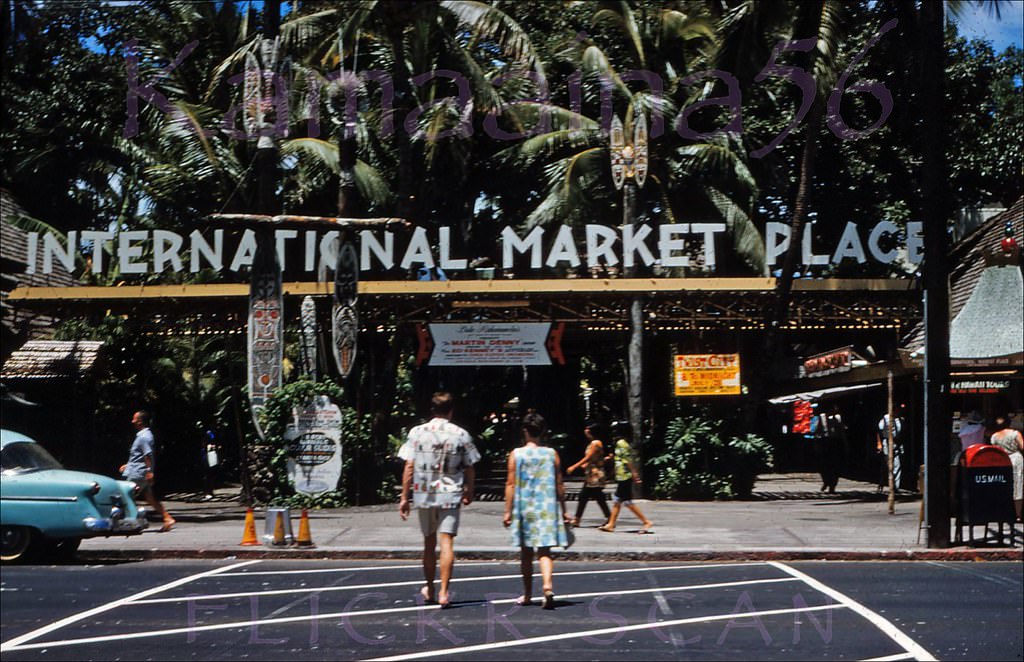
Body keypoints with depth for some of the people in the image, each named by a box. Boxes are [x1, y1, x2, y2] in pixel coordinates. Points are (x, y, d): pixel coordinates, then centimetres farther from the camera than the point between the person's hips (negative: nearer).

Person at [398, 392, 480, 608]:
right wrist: (469, 493, 20)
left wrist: (404, 497, 2)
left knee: (429, 542, 15)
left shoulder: (417, 432, -2)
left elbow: (409, 467, -3)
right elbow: (470, 469, 5)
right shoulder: (461, 435, -1)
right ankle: (444, 592, -12)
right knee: (446, 542, -3)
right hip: (451, 495, -1)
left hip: (424, 494, 2)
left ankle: (429, 589, 29)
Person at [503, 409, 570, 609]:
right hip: (547, 509, 0)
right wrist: (563, 511, 10)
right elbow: (559, 485, 2)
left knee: (526, 552, 12)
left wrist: (508, 511, -1)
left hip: (524, 508, 0)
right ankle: (547, 585, -26)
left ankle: (527, 594, 22)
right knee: (544, 550, -1)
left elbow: (511, 484, -6)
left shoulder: (516, 454, -4)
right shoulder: (551, 454, 0)